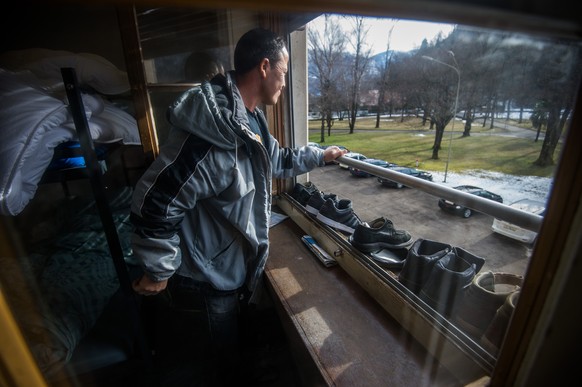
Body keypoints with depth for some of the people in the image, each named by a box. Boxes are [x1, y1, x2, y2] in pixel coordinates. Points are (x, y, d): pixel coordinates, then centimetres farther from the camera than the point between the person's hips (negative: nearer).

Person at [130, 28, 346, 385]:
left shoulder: (250, 120, 1)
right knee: (221, 358, 20)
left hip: (238, 266, 9)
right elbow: (154, 202, -30)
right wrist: (158, 271, -18)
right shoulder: (212, 132, -33)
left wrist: (320, 155, 20)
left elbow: (276, 160, 17)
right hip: (208, 279, -8)